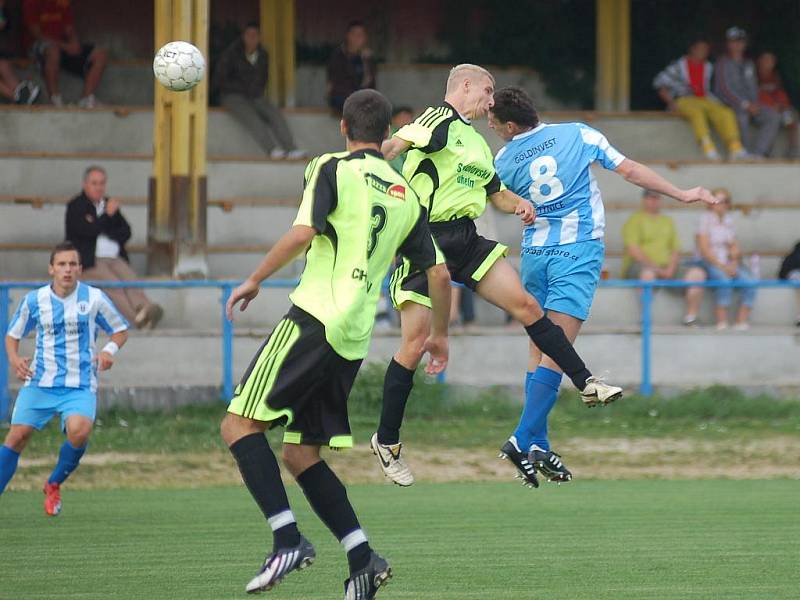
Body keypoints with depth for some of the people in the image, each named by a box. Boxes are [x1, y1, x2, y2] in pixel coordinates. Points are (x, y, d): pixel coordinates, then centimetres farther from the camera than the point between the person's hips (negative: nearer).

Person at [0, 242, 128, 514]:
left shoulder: (94, 298, -1)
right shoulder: (34, 300, 3)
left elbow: (120, 330, 11)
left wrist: (110, 350, -10)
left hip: (80, 386, -1)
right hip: (39, 383, 1)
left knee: (79, 430, -28)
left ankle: (54, 484, -1)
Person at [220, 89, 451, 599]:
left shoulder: (333, 169, -1)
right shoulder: (406, 194, 17)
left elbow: (303, 233, -15)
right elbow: (439, 274, 19)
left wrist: (255, 280, -4)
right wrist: (440, 336, 33)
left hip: (314, 321, -7)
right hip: (354, 341, 7)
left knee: (239, 425, -5)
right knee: (300, 452, 14)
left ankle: (288, 540, -19)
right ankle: (362, 559, 3)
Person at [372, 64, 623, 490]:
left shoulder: (476, 141, 22)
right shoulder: (441, 120, -7)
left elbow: (496, 192, 32)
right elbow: (401, 142, -28)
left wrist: (519, 204, 11)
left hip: (465, 240, 8)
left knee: (526, 305, -2)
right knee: (416, 341, -7)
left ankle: (586, 384, 4)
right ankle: (386, 441, 4)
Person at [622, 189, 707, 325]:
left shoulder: (667, 221, 22)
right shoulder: (635, 220, 4)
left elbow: (676, 249, 16)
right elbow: (633, 250, -8)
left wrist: (670, 269, -5)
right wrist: (656, 268, -14)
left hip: (667, 268, 5)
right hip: (639, 265, -5)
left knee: (697, 273, -17)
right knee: (648, 273, -42)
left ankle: (691, 316, -17)